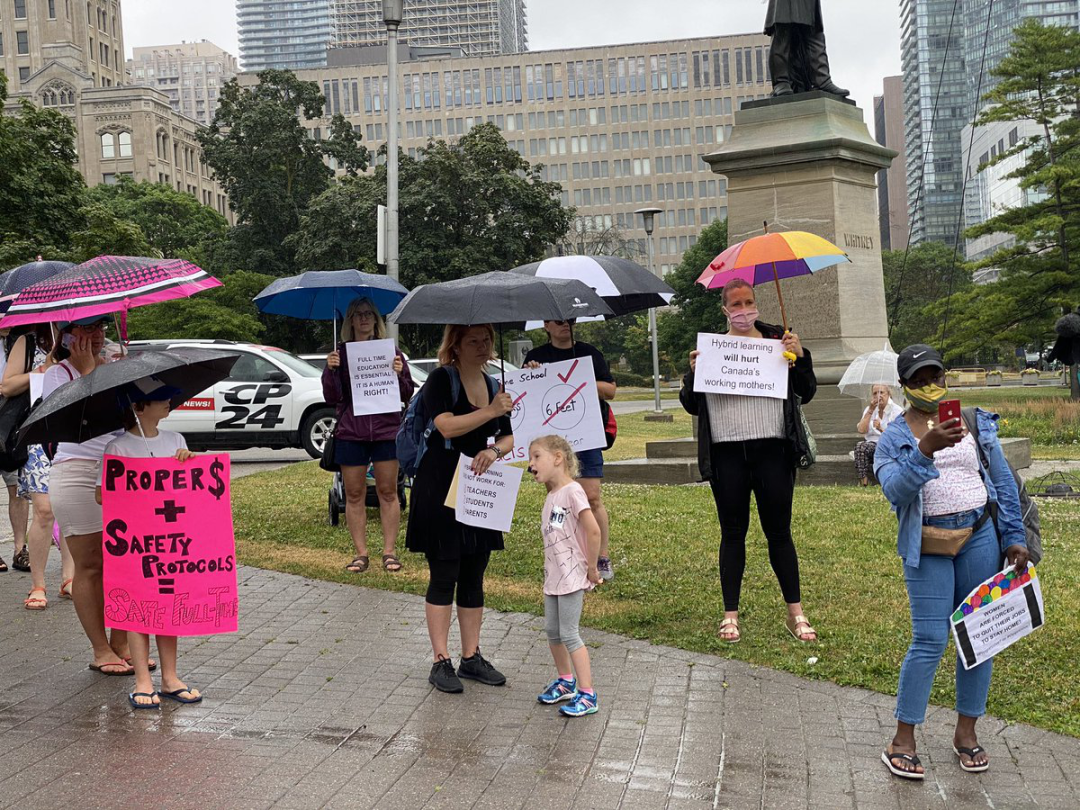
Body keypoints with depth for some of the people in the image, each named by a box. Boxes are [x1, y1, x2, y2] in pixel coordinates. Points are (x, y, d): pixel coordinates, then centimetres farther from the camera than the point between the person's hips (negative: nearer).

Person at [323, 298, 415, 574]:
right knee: (354, 494, 4)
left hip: (386, 430, 0)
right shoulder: (340, 353, 5)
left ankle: (389, 551, 11)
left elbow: (407, 395, 5)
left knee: (388, 492, 3)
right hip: (351, 433, 1)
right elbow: (332, 398, 1)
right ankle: (361, 553, 12)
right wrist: (331, 371, -15)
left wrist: (399, 374, -14)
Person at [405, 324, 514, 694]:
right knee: (444, 576, -2)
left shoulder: (492, 384, 12)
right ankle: (441, 662, 4)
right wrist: (491, 411, -23)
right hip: (440, 489, -6)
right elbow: (447, 426, -22)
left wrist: (494, 450, -10)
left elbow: (509, 438, 10)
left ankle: (472, 657, 20)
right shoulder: (441, 379, -8)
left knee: (474, 577, 11)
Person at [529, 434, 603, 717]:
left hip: (572, 577, -8)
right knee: (553, 632, 15)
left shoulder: (572, 491, -17)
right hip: (552, 577, 8)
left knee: (569, 634, -7)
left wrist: (591, 568, -15)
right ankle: (565, 681, 33)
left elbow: (593, 530, -22)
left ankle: (587, 695, 0)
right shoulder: (551, 496, 10)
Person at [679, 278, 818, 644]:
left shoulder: (777, 341, 7)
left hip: (772, 450, 0)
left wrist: (800, 356, -9)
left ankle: (795, 613, 14)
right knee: (733, 533, 7)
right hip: (727, 454, 1)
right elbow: (691, 405, 9)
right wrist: (693, 372, -9)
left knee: (779, 531, 5)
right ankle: (730, 615, 14)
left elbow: (806, 393, 6)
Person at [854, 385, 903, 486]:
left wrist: (881, 430, -23)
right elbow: (861, 430, -2)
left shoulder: (897, 411, 0)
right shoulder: (869, 409, 13)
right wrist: (871, 410, -5)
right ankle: (863, 481, -31)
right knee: (860, 446, -31)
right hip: (872, 443, 4)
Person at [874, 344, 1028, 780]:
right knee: (929, 641, -6)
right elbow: (894, 489, -18)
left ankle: (966, 732, 20)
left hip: (980, 535, 3)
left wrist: (1014, 536, 6)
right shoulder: (893, 436, 0)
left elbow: (1003, 480, 11)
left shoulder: (975, 421, 8)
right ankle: (902, 742, 4)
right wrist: (925, 449, -33)